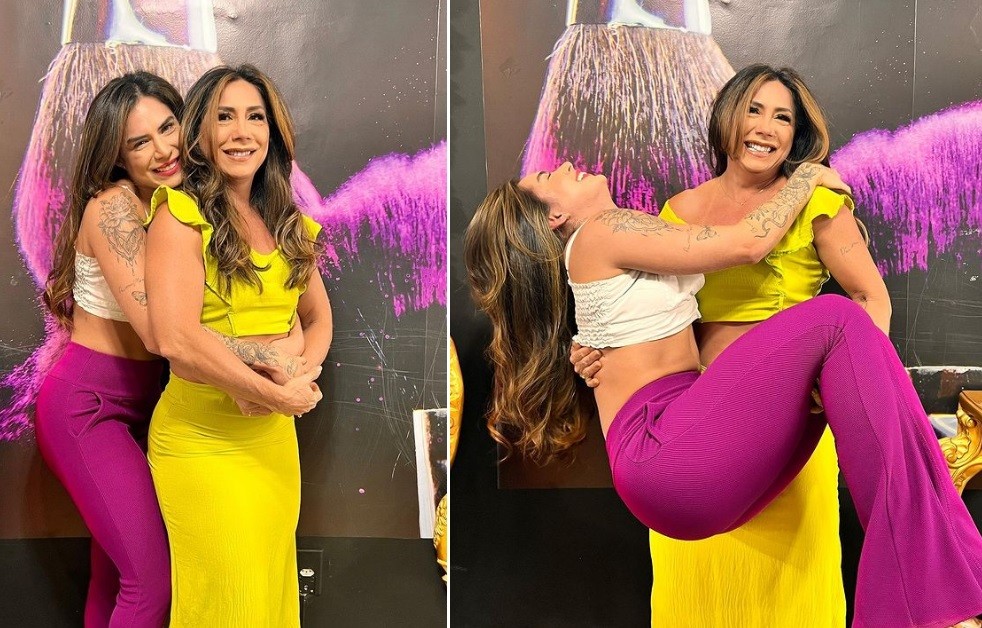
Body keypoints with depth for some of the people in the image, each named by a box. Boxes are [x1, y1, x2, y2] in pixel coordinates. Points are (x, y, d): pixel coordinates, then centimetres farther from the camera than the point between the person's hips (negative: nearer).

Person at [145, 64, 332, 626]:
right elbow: (176, 338, -21)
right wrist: (278, 393, -16)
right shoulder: (181, 214, -10)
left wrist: (302, 375, -4)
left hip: (276, 436, 6)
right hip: (201, 438, -6)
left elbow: (318, 317, 18)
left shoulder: (290, 223, 10)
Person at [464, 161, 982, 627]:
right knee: (834, 320, -15)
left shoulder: (614, 251, 28)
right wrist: (808, 174, 12)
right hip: (664, 454, -9)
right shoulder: (601, 232, -1)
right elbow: (748, 243, -2)